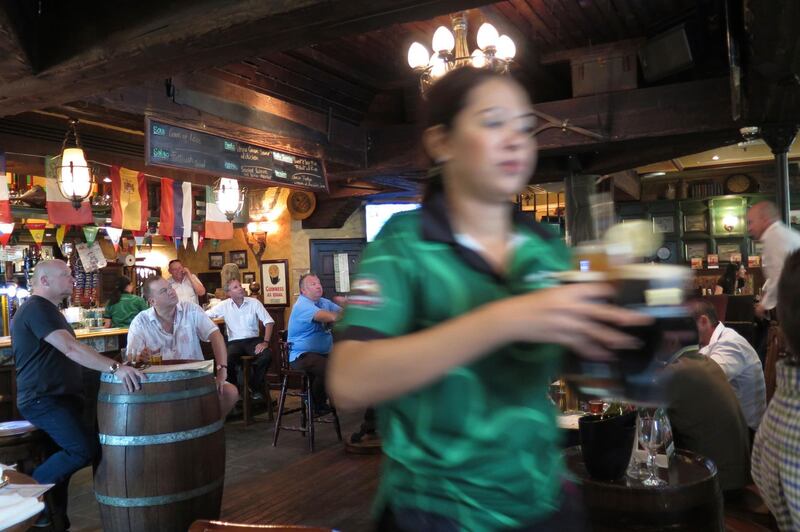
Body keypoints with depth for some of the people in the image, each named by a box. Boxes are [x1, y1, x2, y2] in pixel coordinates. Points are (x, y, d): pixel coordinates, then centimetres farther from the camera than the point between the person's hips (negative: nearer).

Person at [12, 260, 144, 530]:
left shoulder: (46, 309, 18)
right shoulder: (37, 308, -17)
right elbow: (70, 349, -30)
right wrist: (115, 367, -39)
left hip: (58, 396, 11)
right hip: (43, 399, -11)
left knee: (69, 453, 14)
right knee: (85, 449, -21)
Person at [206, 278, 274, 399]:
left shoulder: (254, 302, 1)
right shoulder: (224, 305, 4)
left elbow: (269, 322, -2)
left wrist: (265, 342, -13)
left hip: (253, 340, 0)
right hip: (235, 342, 0)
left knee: (266, 355, -30)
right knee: (226, 360, -32)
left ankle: (255, 387, -5)